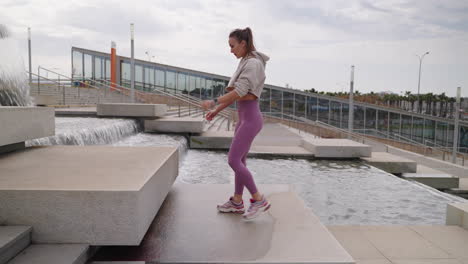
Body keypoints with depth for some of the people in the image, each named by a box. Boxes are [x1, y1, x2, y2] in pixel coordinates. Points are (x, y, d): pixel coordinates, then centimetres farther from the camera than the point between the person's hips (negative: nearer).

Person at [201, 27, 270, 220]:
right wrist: (217, 110, 16)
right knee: (239, 160, 13)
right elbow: (235, 94, 20)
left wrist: (213, 103, -12)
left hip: (250, 119, -10)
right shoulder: (246, 64, 16)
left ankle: (259, 200, 0)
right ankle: (237, 202, 24)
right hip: (245, 118, 10)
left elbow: (239, 92, -22)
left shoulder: (253, 63, -16)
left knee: (233, 161, -9)